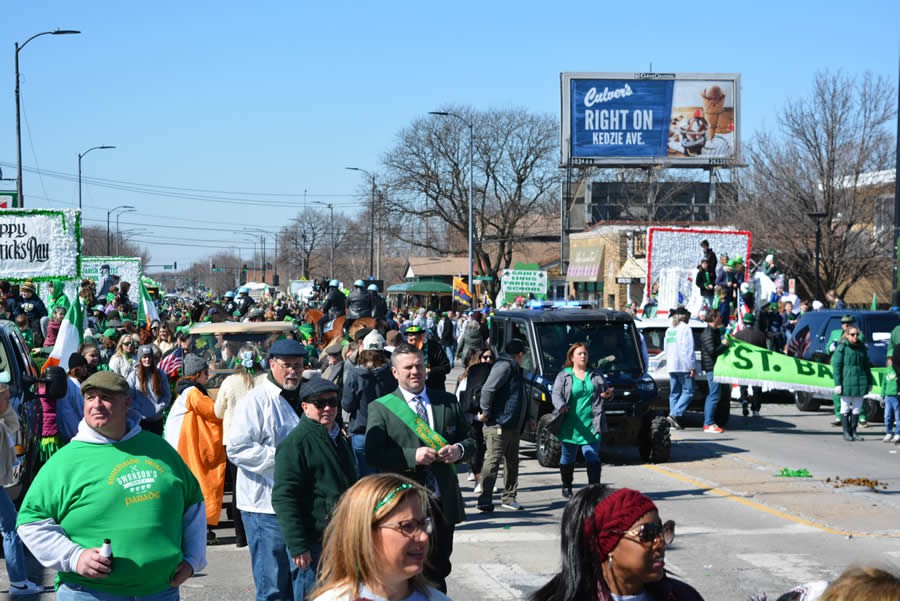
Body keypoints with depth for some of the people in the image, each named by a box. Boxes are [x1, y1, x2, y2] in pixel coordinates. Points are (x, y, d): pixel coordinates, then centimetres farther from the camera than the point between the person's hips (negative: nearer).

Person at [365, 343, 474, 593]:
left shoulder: (448, 401, 10)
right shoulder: (381, 408, -2)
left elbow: (470, 440, 13)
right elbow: (373, 455, -11)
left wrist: (459, 450, -10)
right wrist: (412, 456, -22)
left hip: (444, 504, 4)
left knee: (438, 572, 14)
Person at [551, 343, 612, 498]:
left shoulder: (596, 376, 10)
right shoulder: (563, 376, 2)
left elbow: (605, 390, 20)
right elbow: (556, 394, -8)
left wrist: (608, 394, -5)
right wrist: (561, 406, -29)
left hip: (591, 426, 1)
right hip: (569, 425, -1)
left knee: (593, 458, -7)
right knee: (568, 458, 10)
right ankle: (566, 487, 25)